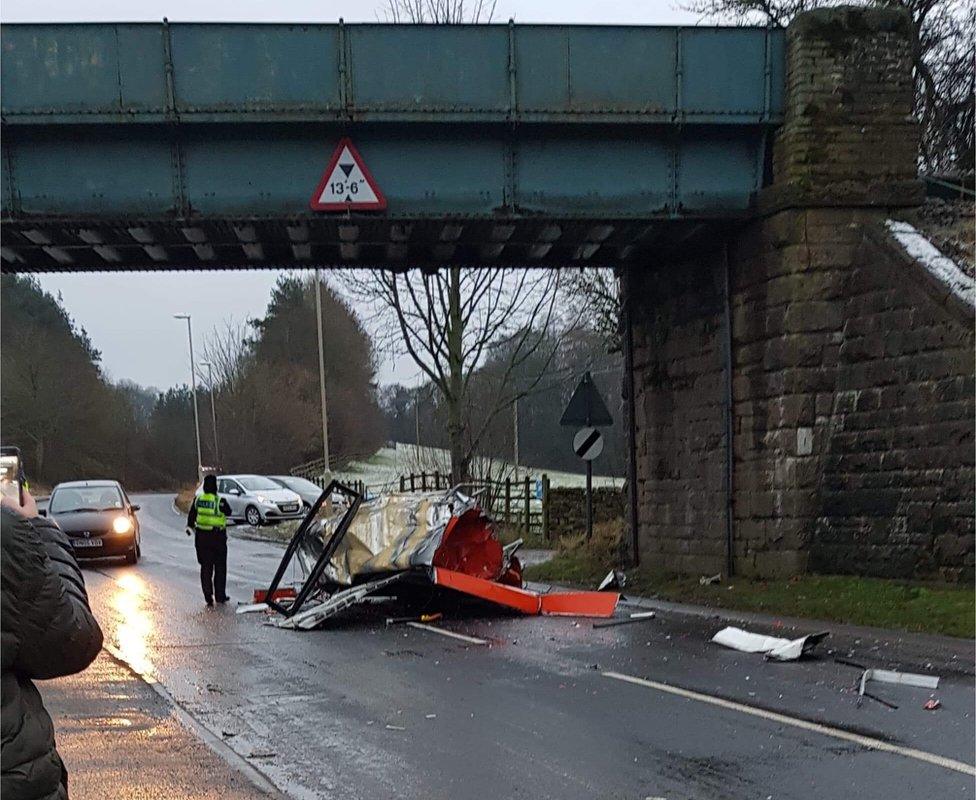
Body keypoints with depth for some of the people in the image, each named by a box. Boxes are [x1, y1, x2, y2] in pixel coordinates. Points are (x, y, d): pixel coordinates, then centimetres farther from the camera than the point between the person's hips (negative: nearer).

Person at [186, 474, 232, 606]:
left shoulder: (198, 499, -3)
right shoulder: (220, 501, -15)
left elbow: (191, 515, 9)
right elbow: (228, 511, 2)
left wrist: (190, 526, 26)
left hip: (201, 536, 3)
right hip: (217, 536, -3)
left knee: (205, 567, 8)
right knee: (220, 567, 10)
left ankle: (208, 596, 4)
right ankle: (220, 596, 13)